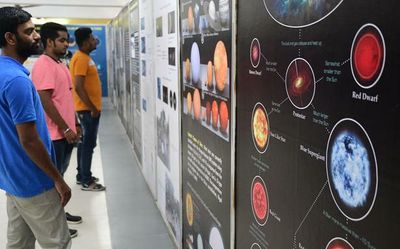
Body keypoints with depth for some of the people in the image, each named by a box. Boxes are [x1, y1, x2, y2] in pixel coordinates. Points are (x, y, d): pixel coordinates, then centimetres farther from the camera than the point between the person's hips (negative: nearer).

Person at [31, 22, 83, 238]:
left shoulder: (60, 64, 14)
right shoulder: (43, 65, -17)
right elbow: (45, 100, -22)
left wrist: (75, 124, 19)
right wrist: (65, 128, -19)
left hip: (66, 131, 9)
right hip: (55, 134, -9)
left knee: (61, 174, 18)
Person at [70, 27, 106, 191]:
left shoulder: (84, 57, 13)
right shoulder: (81, 59, -18)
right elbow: (78, 87, -25)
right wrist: (92, 108, -21)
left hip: (87, 108, 10)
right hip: (88, 109, -10)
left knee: (84, 142, 15)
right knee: (88, 143, -4)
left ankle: (82, 175, 25)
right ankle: (86, 181, 3)